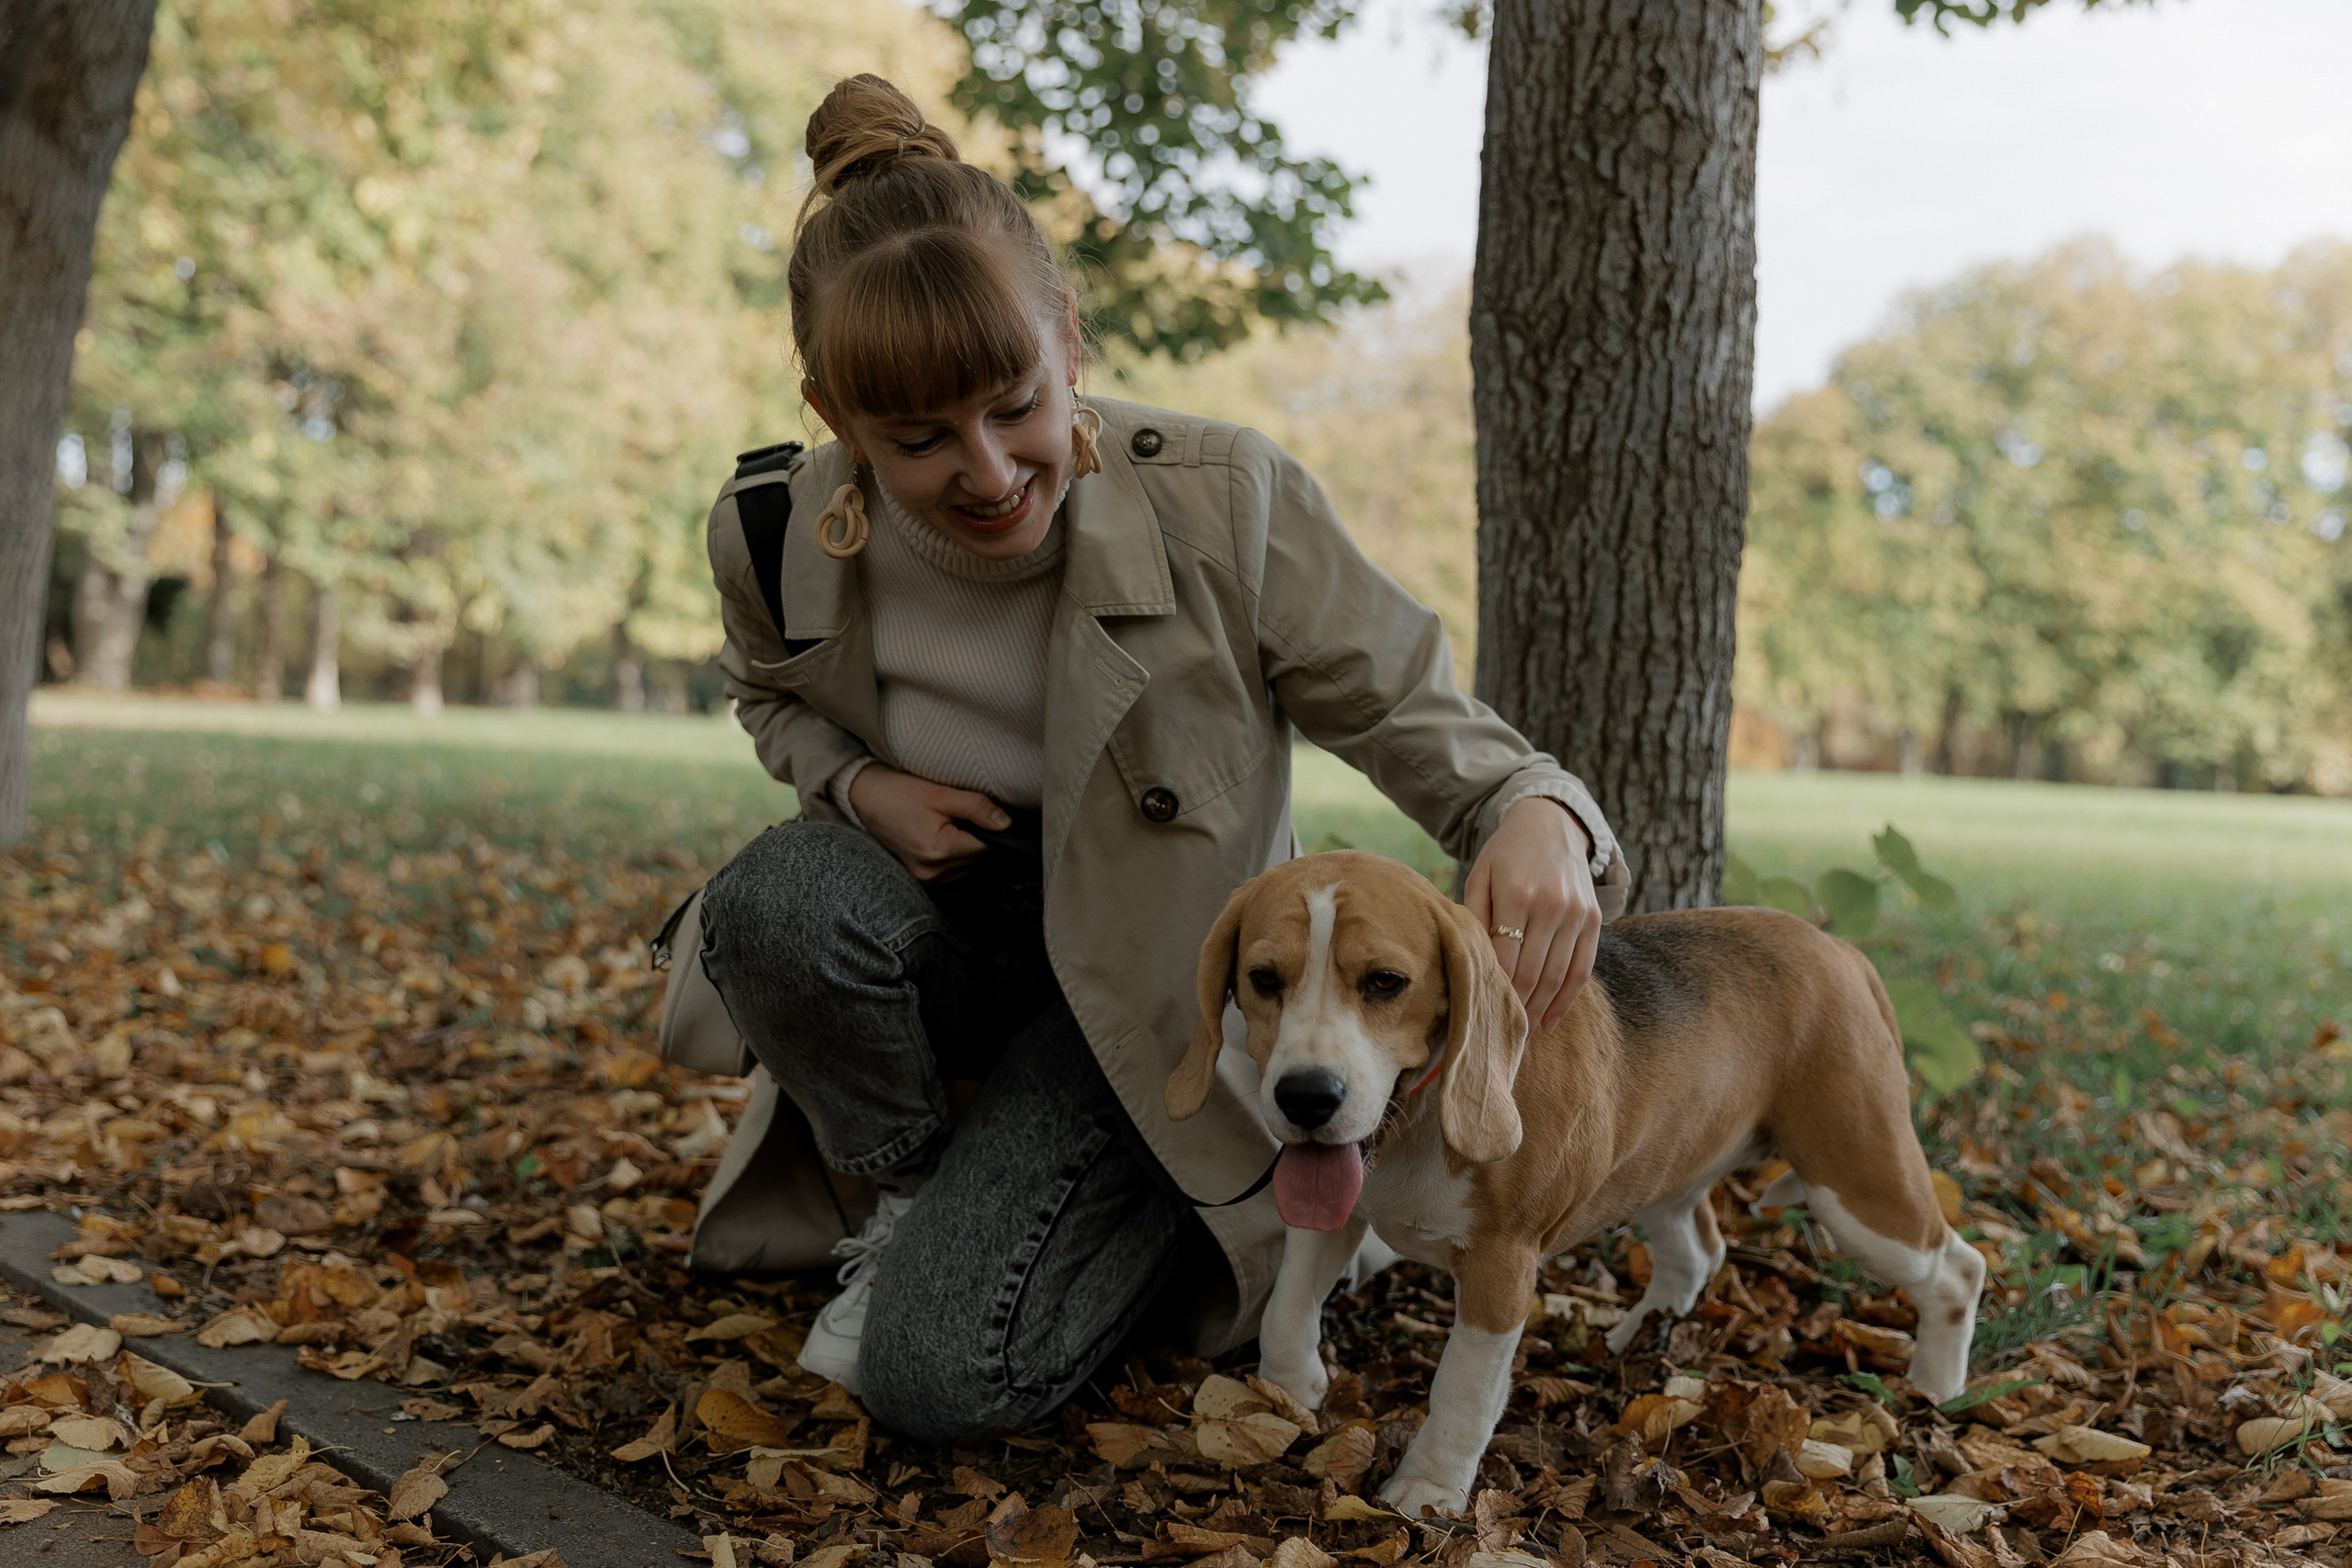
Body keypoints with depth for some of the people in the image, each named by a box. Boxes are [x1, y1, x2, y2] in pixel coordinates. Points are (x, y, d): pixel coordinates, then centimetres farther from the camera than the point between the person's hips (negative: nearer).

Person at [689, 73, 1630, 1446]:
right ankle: (913, 1202, -3)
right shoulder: (777, 536, -16)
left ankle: (1167, 1204, 13)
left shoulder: (1222, 505, -27)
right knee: (774, 897, -34)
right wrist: (857, 784, -14)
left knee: (938, 1378, -18)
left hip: (1148, 977, -3)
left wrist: (1539, 816, -45)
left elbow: (1423, 722, -20)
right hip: (947, 930, 4)